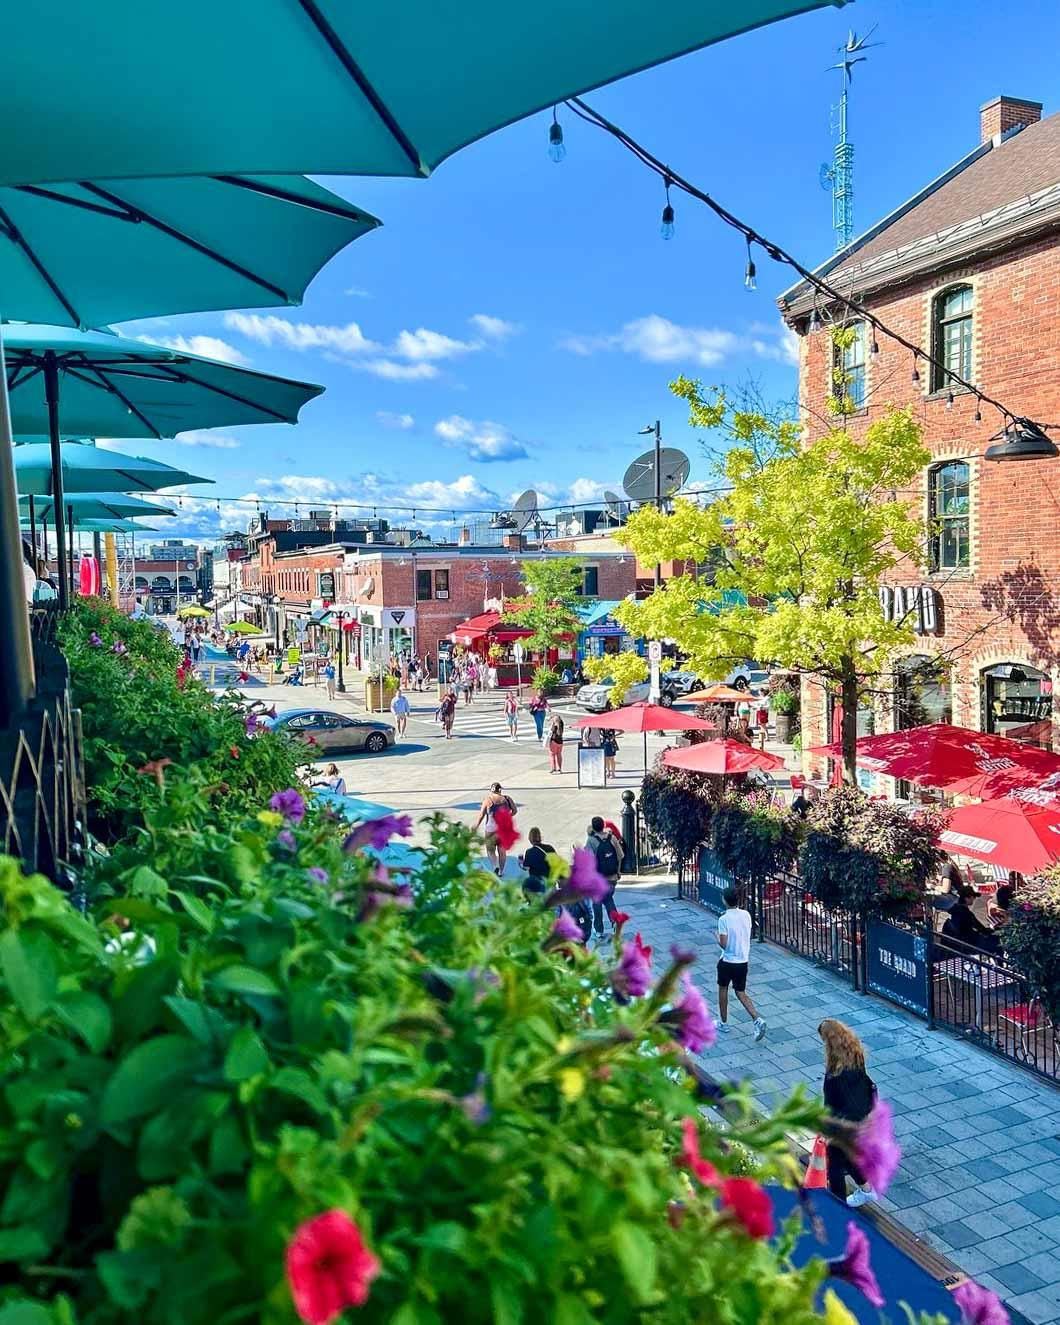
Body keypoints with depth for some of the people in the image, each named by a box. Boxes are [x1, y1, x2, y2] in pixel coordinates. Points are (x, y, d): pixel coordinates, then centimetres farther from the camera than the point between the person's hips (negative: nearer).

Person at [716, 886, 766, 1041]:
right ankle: (757, 1020, -5)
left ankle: (724, 1022, 29)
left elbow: (723, 944, -22)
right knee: (741, 992, 14)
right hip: (743, 961, 5)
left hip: (728, 961, -5)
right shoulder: (746, 915, -3)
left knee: (723, 989, 18)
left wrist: (717, 936, 0)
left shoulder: (724, 919, -21)